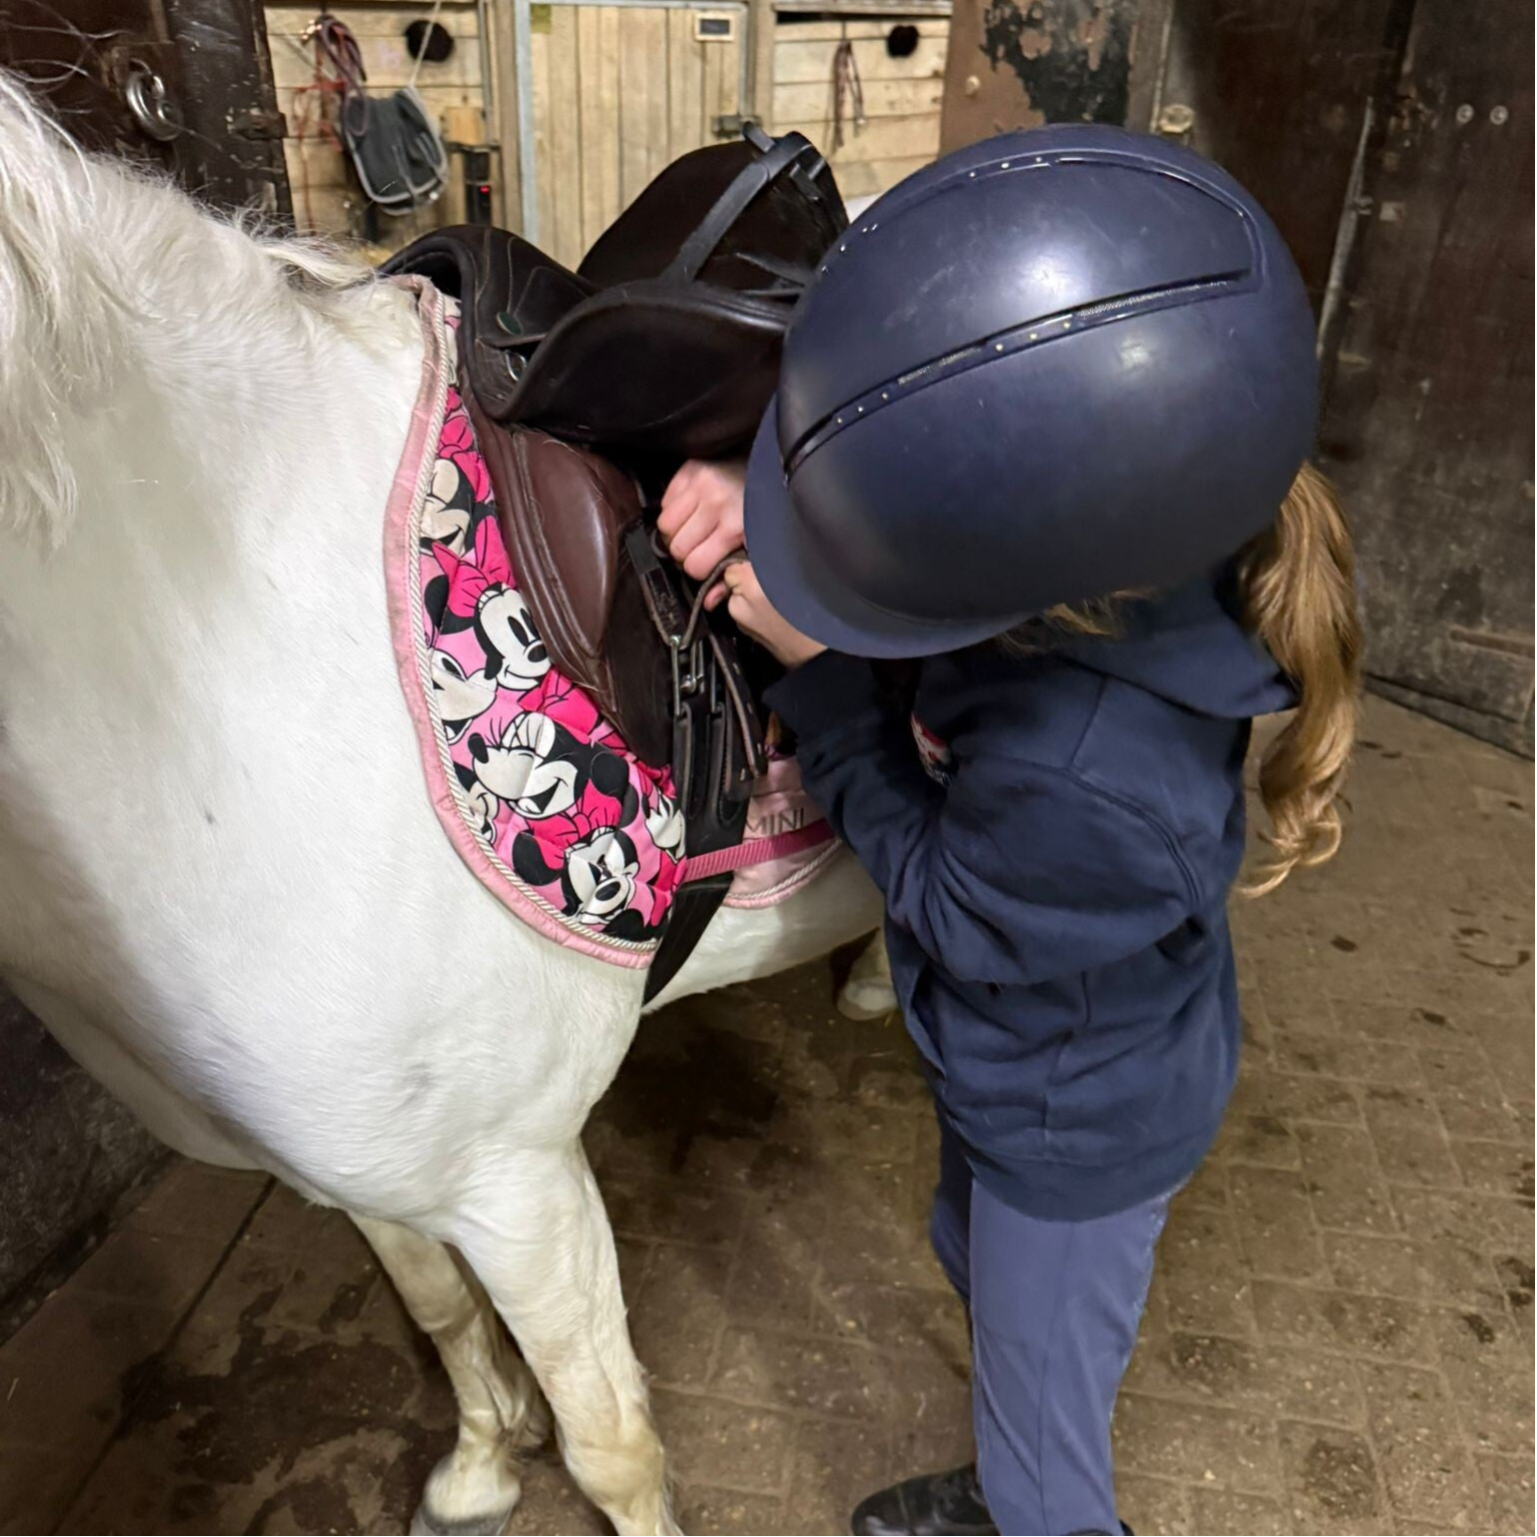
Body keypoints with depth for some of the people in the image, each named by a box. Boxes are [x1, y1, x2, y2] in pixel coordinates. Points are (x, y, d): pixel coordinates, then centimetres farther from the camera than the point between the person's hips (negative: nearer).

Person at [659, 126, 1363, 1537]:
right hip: (1016, 1064, 8)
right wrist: (760, 489, -25)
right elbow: (900, 468, -5)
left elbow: (943, 896, -25)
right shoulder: (1091, 520, -27)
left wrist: (811, 667, -25)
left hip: (1075, 1127, -8)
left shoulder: (1096, 790, -47)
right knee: (975, 1263, 35)